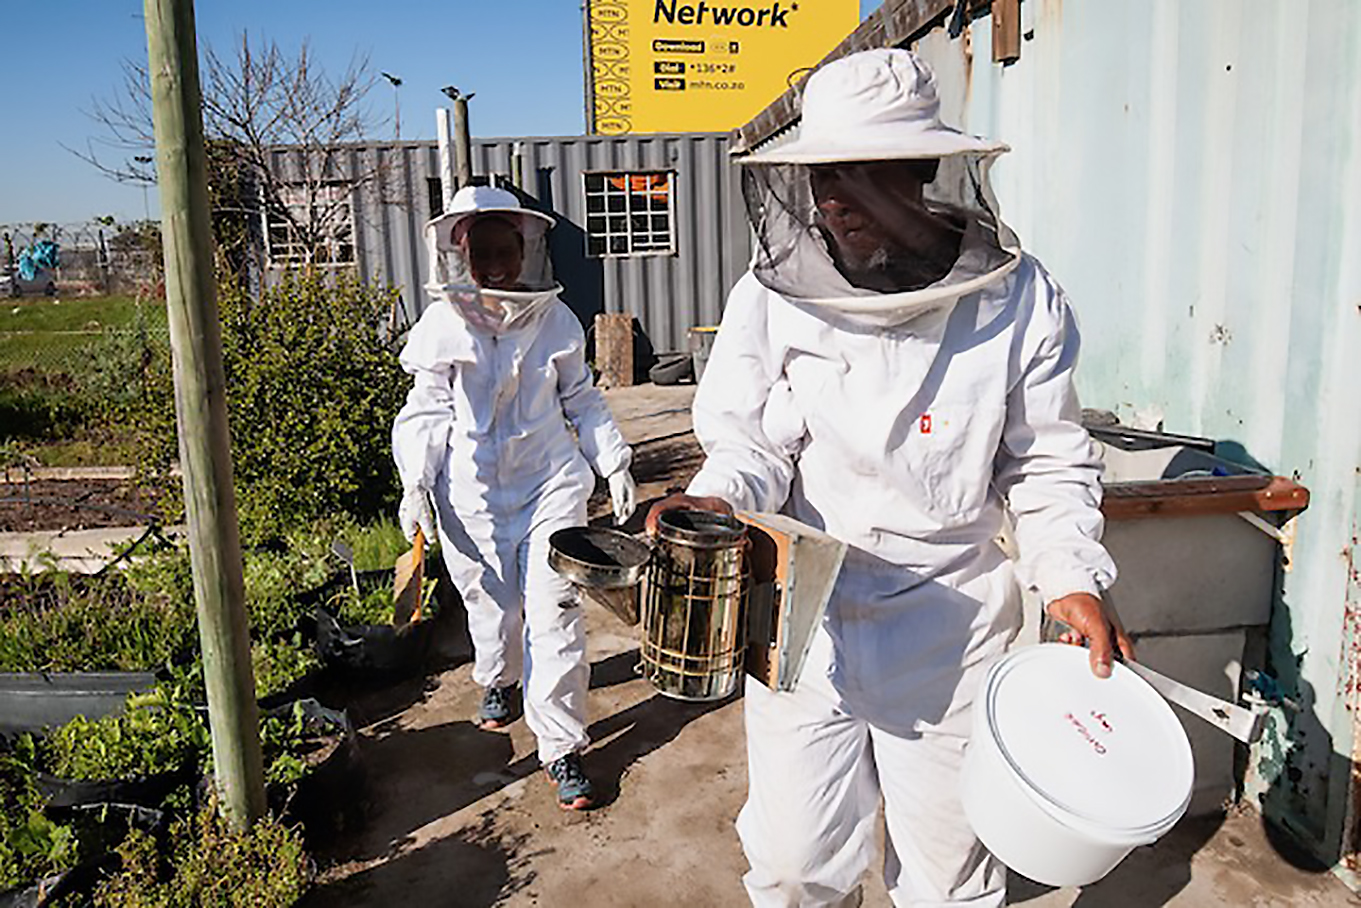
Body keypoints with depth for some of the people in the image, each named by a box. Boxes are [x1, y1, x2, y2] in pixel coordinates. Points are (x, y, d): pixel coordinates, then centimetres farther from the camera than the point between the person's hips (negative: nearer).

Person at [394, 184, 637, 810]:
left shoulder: (555, 319, 0)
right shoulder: (442, 324, -2)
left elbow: (581, 400, 11)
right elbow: (427, 410, 4)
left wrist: (615, 465, 7)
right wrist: (415, 484, -5)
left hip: (550, 482, 0)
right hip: (472, 489, 1)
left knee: (555, 612, -5)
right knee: (490, 601, 15)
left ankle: (562, 746, 7)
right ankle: (499, 680, 49)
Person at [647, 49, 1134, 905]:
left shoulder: (1018, 298, -8)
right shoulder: (772, 294, -8)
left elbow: (1046, 463, 2)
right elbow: (751, 445, -3)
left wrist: (1071, 576, -10)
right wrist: (718, 501, -24)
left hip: (950, 632, 0)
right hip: (804, 618, 1)